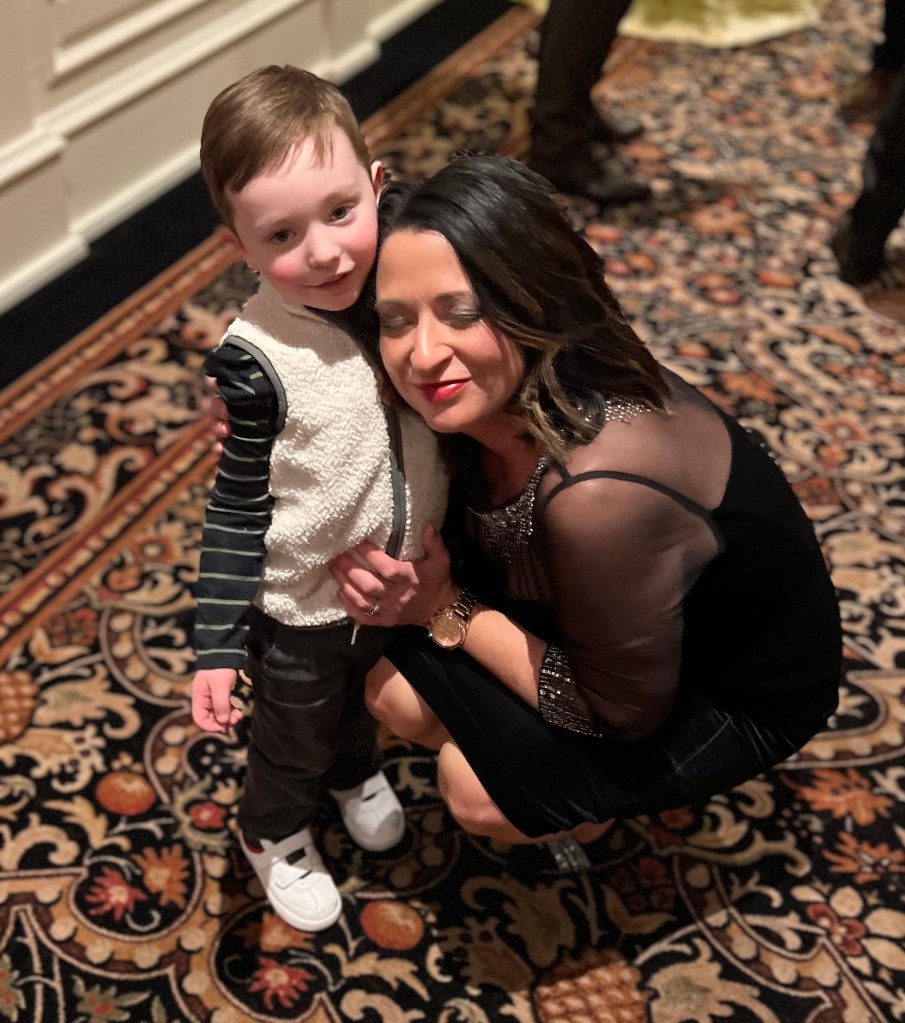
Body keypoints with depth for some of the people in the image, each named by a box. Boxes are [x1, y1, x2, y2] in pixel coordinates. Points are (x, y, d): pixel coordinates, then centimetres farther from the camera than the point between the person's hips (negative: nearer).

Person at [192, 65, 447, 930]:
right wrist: (218, 645, -21)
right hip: (304, 602, -5)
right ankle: (273, 832, 54)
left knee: (370, 695, 34)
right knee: (296, 736, 23)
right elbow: (236, 508, -22)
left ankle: (355, 771, 66)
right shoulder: (259, 359, -32)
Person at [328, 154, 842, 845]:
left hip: (740, 696, -6)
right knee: (399, 692, -3)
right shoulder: (496, 399, -18)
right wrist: (410, 577, -19)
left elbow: (628, 709, -24)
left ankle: (592, 802, 12)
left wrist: (448, 610, -21)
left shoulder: (598, 493, -40)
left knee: (478, 788, -19)